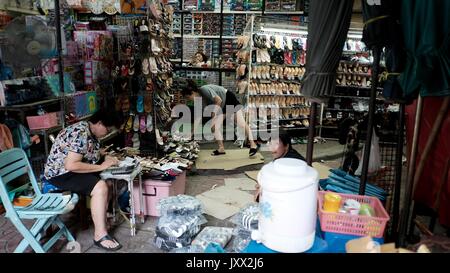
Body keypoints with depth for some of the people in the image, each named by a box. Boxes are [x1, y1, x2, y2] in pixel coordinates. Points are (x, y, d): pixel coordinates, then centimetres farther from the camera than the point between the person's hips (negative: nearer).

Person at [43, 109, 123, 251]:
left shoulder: (90, 131, 3)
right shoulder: (80, 135, -26)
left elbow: (92, 150, 21)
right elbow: (71, 165, -33)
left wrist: (107, 156, 3)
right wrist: (101, 166, -26)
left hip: (75, 168, 10)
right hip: (60, 173, -10)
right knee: (100, 187, -26)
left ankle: (102, 212, 19)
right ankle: (100, 235, -20)